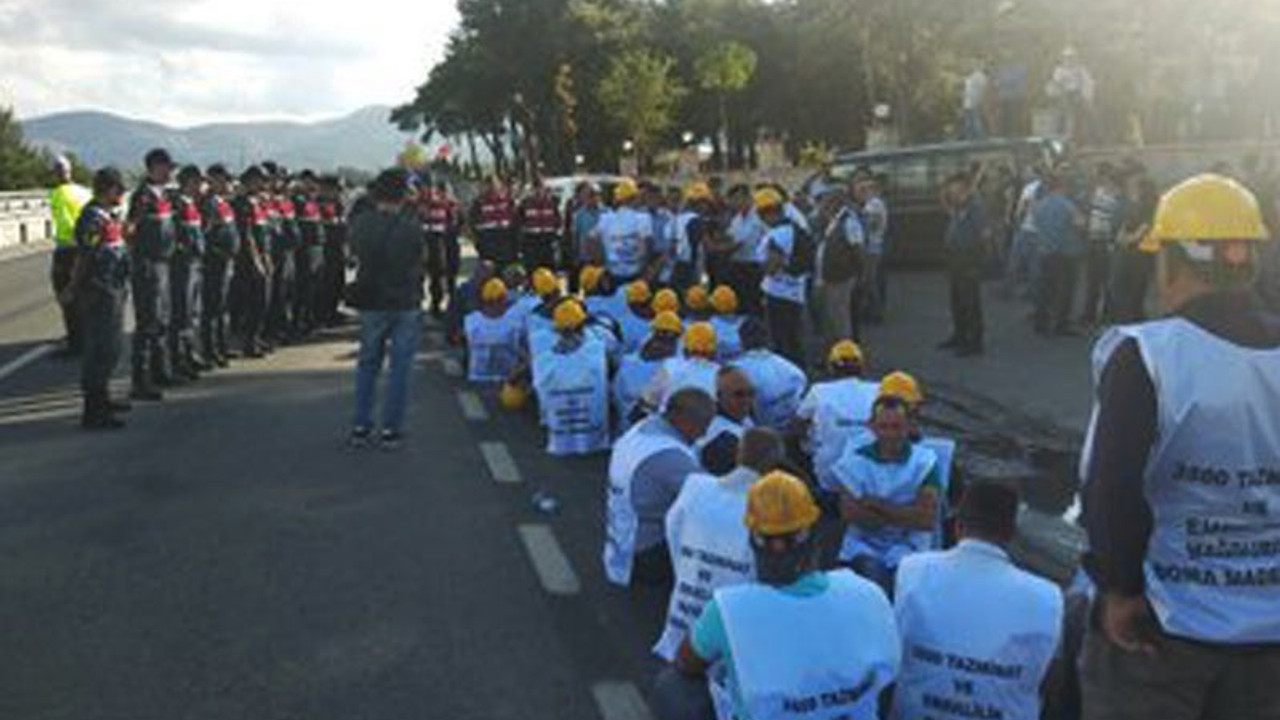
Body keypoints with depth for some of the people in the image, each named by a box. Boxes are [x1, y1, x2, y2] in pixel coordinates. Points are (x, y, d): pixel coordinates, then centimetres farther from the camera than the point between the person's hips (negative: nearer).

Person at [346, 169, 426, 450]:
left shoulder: (360, 224, -7)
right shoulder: (412, 227, -14)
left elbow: (355, 255, 8)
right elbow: (421, 257, 0)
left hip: (371, 303, 3)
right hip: (406, 304, -2)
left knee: (367, 364, 16)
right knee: (400, 367, 5)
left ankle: (361, 427, 18)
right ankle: (391, 430, 8)